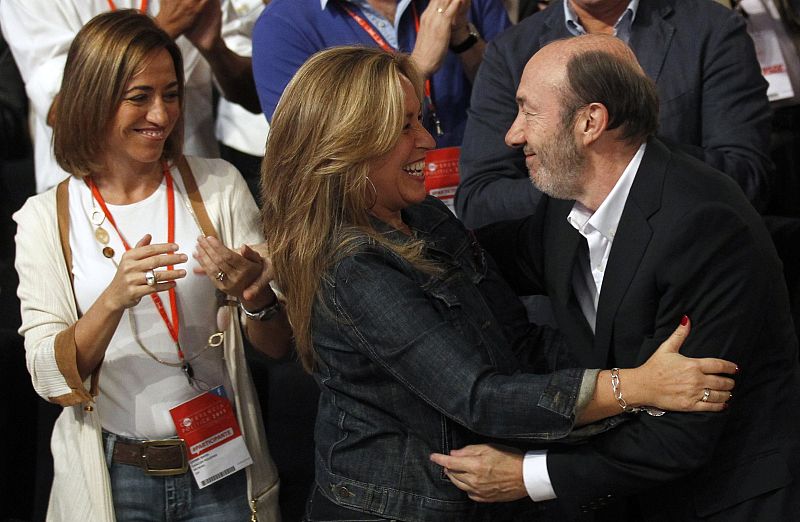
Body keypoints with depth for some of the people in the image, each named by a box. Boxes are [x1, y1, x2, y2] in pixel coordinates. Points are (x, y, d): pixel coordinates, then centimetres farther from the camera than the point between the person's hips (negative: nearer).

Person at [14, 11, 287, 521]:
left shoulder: (219, 186, -2)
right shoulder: (45, 219, -5)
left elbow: (280, 344, 0)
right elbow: (49, 378, -11)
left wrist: (254, 295, -22)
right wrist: (115, 298, -27)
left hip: (223, 469, 1)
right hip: (114, 479, -1)